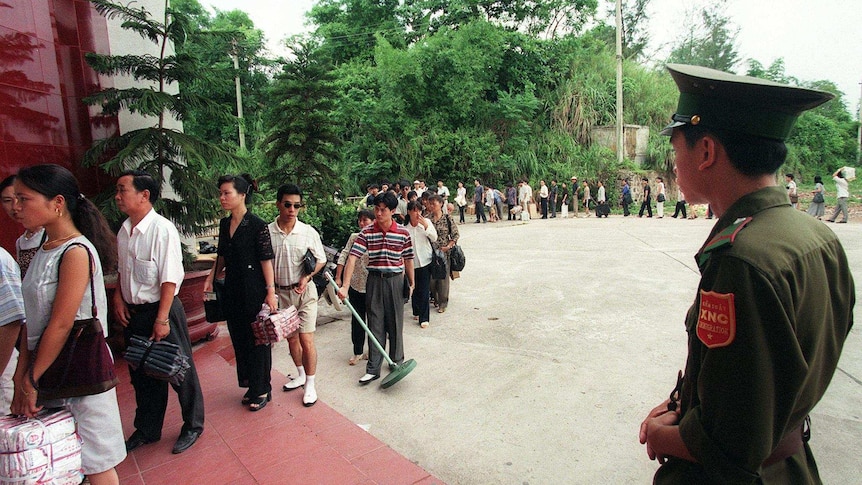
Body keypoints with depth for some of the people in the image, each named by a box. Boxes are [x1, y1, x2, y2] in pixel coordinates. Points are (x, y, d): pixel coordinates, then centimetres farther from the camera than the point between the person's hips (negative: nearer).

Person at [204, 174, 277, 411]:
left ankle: (261, 390, 19)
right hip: (232, 289, 7)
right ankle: (250, 385, 31)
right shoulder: (224, 224, 8)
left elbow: (266, 260, -14)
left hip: (253, 289, -7)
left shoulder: (257, 225, -13)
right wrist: (211, 278, 11)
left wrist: (270, 292, -16)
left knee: (257, 340, 4)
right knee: (239, 339, 15)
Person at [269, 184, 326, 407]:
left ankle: (310, 385, 11)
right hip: (280, 292, 3)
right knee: (291, 338, 16)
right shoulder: (267, 232, -5)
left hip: (304, 291, -2)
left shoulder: (308, 232, -8)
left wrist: (307, 277, -14)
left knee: (306, 339, -5)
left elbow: (321, 260, 2)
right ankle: (301, 375, 38)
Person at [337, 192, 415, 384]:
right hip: (374, 281, 0)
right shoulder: (366, 233, -6)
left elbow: (408, 259, 5)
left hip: (396, 281, 0)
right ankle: (373, 369, 14)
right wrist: (345, 285, -21)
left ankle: (397, 361, 32)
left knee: (395, 323, 12)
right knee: (375, 325, 6)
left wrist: (411, 282, 11)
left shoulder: (403, 233, -5)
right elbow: (352, 257, -13)